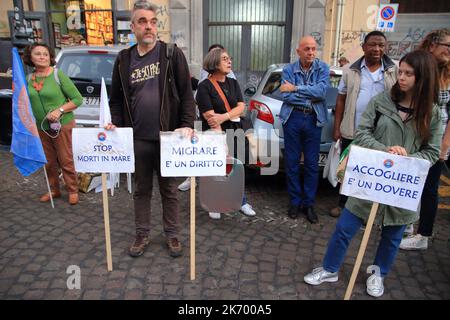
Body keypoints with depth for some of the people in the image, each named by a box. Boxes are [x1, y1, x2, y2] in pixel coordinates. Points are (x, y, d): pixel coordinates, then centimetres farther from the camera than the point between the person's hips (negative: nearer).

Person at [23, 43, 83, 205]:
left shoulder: (58, 75, -9)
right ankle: (54, 190, 30)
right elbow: (26, 102, 20)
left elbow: (78, 99, -10)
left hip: (62, 125, -5)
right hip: (40, 127, 5)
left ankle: (73, 191, 17)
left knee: (66, 161, 1)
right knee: (48, 162, 13)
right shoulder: (29, 78, 5)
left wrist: (59, 110, -19)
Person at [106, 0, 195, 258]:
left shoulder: (173, 54, -2)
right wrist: (116, 123, -3)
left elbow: (186, 94, -5)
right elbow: (117, 98, 12)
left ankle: (173, 234, 28)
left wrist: (187, 125, -15)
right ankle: (143, 234, 32)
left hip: (167, 136, -2)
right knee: (142, 189, 15)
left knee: (169, 189, 11)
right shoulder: (124, 59, 7)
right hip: (137, 138, 3)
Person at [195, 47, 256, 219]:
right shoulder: (204, 86, -9)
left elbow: (241, 107, 0)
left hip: (234, 131, 5)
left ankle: (242, 203, 25)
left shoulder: (233, 83, 9)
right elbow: (210, 117, -15)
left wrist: (224, 117, -18)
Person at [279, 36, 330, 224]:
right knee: (292, 162, 6)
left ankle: (309, 204, 18)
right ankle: (295, 202, 21)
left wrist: (296, 88, -14)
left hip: (314, 119, 0)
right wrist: (311, 95, -11)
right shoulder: (288, 70, 0)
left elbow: (321, 91, -16)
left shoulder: (322, 68, 1)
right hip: (292, 118, 0)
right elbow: (287, 97, -12)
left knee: (312, 164, 5)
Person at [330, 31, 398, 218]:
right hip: (351, 131, 1)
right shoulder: (351, 71, 3)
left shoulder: (395, 71, 1)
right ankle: (343, 204, 30)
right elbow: (341, 99, 5)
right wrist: (337, 127, 1)